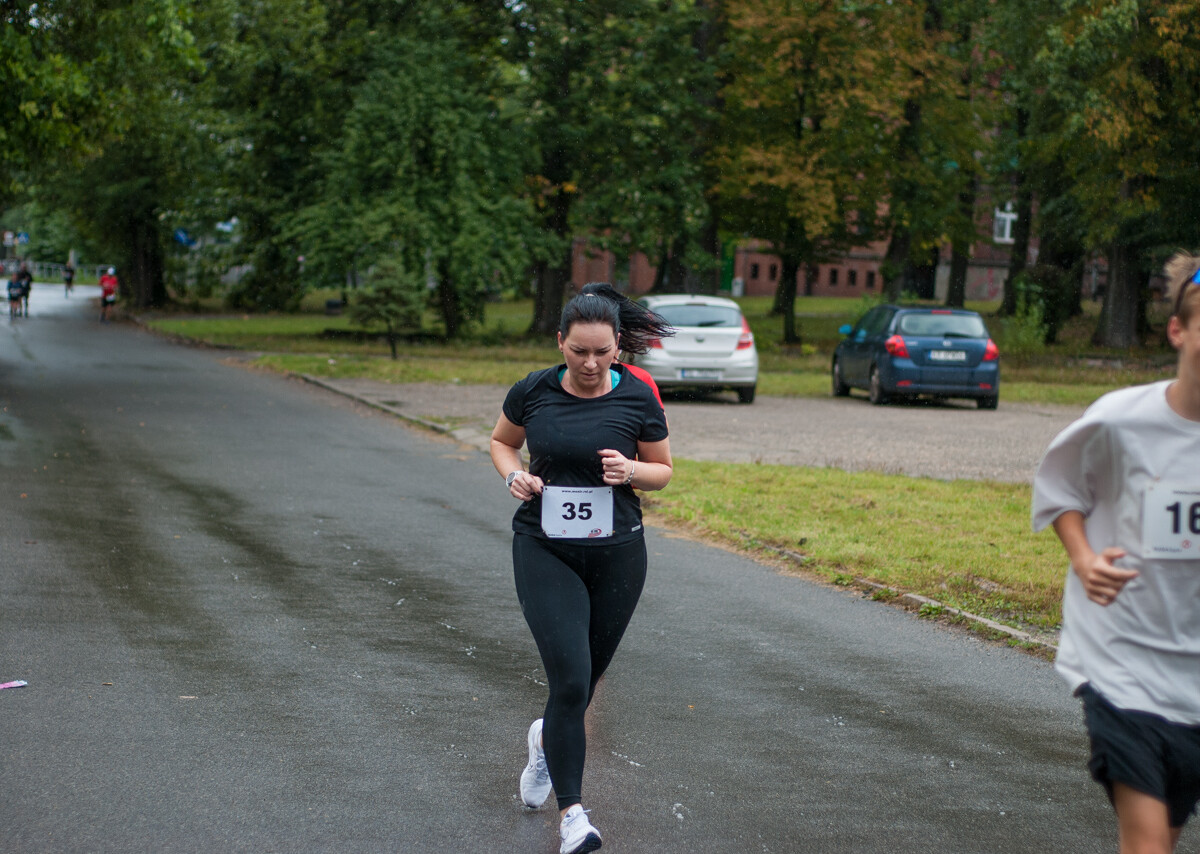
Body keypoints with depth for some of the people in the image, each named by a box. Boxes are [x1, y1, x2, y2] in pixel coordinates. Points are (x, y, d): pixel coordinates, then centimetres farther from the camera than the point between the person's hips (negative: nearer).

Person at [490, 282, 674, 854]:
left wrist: (632, 471, -16)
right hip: (544, 551, -1)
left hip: (616, 553, 2)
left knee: (588, 677, 15)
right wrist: (514, 476, -7)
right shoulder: (533, 392, -4)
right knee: (570, 679, -14)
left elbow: (663, 469, 7)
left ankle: (545, 740, 49)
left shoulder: (638, 399, -5)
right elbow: (501, 441, 15)